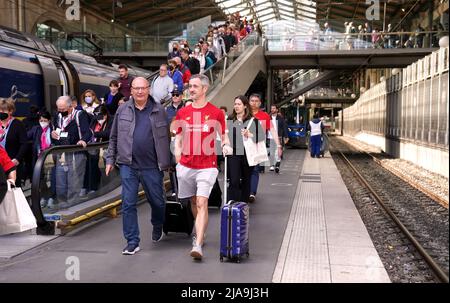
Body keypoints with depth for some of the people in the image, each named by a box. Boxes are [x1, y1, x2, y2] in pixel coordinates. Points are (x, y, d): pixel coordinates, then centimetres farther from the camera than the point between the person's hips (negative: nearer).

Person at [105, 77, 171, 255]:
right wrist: (110, 159, 9)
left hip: (152, 166, 0)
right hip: (128, 166, 1)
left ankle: (157, 227, 42)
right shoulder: (123, 110, 7)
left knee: (157, 202, 12)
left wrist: (166, 162, 6)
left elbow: (165, 138, 7)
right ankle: (132, 242, 10)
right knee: (128, 204, -1)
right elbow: (114, 137, 13)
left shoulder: (159, 110, 4)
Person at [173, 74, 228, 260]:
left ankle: (198, 245, -14)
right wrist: (178, 153, 2)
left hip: (207, 165, -4)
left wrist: (225, 145, -11)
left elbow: (224, 135, 9)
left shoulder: (216, 113, -1)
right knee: (193, 201, 15)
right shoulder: (182, 112, 8)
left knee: (202, 203, -12)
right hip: (186, 165, 4)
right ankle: (200, 234, 35)